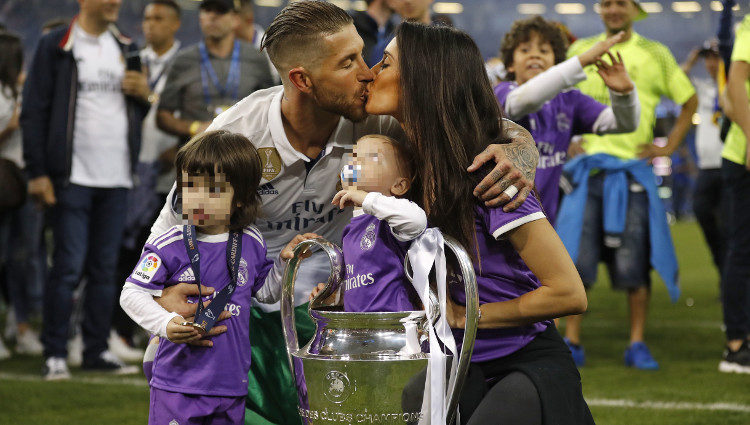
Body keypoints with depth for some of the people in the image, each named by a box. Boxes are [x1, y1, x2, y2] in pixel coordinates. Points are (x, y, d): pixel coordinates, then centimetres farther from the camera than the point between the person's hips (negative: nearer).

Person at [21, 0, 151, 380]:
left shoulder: (126, 49, 15)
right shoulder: (56, 47, -3)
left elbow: (138, 111, 23)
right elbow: (34, 111, -5)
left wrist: (144, 94, -1)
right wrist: (37, 172, -11)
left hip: (116, 178, 5)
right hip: (73, 177, -5)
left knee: (105, 268, 8)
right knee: (68, 267, -6)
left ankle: (97, 350, 14)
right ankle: (54, 354, 0)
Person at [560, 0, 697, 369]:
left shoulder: (655, 54, 8)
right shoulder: (580, 51, 10)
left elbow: (689, 101, 17)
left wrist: (669, 146, 8)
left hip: (632, 169, 0)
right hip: (587, 167, 1)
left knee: (634, 262, -2)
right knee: (575, 257, -6)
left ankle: (637, 345, 8)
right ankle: (572, 342, 3)